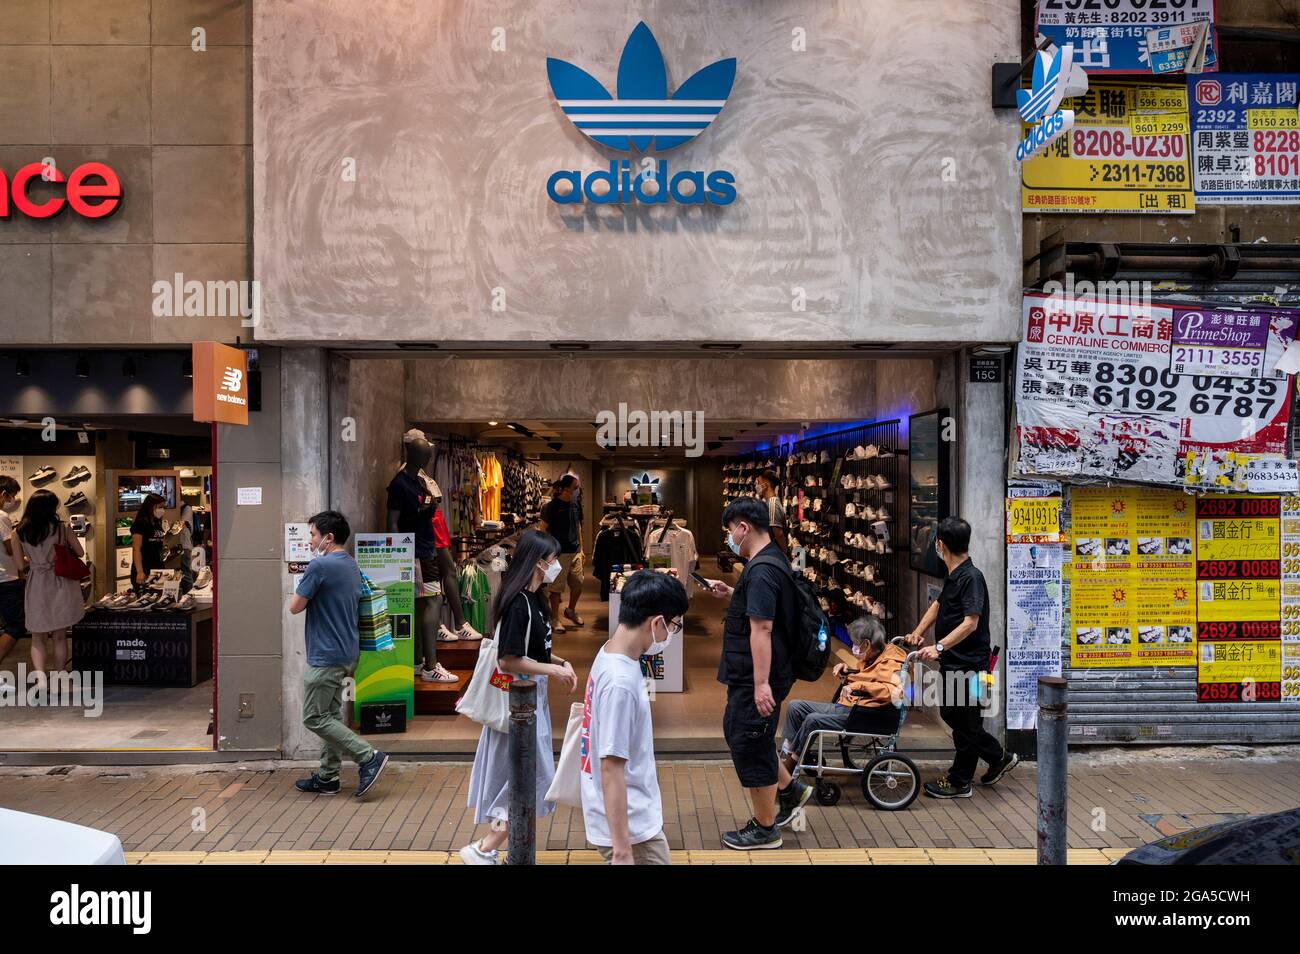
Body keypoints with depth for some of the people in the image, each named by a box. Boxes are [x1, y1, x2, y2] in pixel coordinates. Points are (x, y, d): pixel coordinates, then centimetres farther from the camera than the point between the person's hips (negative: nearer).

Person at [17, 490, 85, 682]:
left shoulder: (20, 532, -3)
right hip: (61, 585, -1)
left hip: (36, 585, 1)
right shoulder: (62, 528, -9)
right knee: (60, 637, 12)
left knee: (37, 639, 12)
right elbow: (80, 553, -2)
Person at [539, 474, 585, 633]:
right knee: (556, 587, 1)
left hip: (574, 552, 6)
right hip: (559, 553, -6)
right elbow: (542, 529, -9)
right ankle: (555, 619, 13)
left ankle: (571, 611, 33)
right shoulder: (552, 506, -11)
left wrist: (581, 548, 18)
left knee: (578, 583, 10)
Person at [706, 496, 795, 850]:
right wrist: (730, 593, 17)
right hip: (748, 675, 10)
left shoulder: (761, 571, -23)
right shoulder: (772, 560, 10)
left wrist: (761, 684, -29)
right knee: (736, 731, 23)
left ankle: (765, 830, 19)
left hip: (755, 678, -10)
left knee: (751, 747, 3)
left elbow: (761, 628, -27)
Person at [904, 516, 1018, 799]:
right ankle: (1000, 758, 32)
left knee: (965, 722, 3)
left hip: (968, 664, -10)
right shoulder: (954, 576, 11)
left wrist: (939, 647, -35)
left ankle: (959, 782, 16)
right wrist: (918, 632, 12)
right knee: (950, 714, 18)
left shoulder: (971, 577, -20)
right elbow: (938, 604, 23)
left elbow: (971, 623, -27)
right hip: (953, 662, 10)